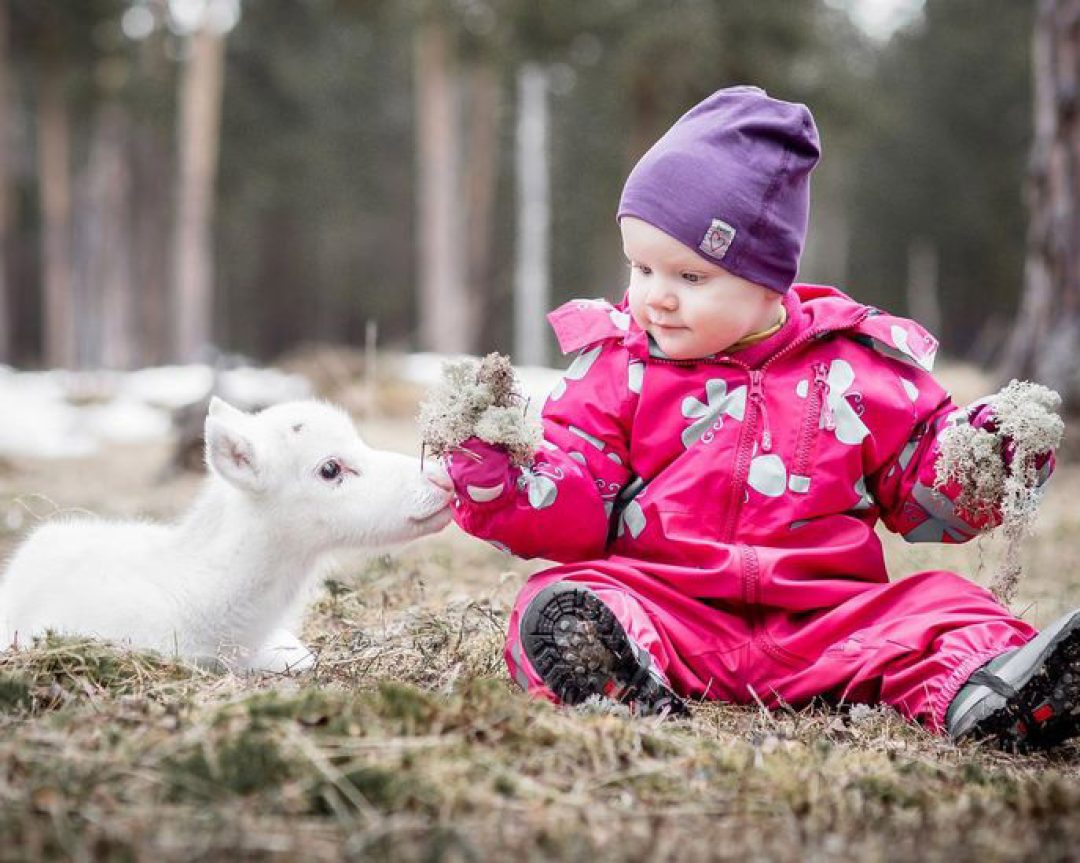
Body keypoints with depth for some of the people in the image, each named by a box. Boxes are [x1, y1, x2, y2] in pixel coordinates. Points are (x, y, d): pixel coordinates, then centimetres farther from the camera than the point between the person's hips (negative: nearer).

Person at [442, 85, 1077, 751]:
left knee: (936, 603, -21)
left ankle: (983, 692, -50)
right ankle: (628, 682, -59)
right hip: (662, 604, -1)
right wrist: (501, 478, -13)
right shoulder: (618, 368, 10)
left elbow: (926, 483, 16)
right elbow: (575, 507, 7)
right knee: (557, 604, -29)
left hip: (822, 617, 1)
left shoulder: (856, 368, 10)